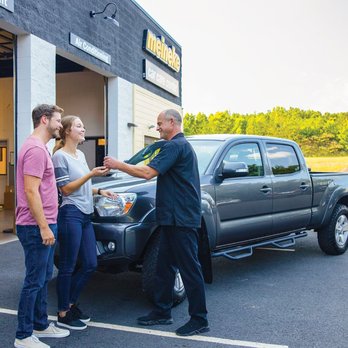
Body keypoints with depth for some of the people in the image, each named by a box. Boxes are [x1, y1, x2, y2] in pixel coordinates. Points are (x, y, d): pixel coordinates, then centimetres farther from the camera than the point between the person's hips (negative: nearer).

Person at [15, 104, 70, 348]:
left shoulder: (41, 148, 16)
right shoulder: (35, 148, -16)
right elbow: (30, 191, -22)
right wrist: (44, 226, -22)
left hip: (43, 225, 10)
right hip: (36, 227, -10)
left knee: (43, 279, 17)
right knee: (34, 281, -2)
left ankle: (41, 325, 29)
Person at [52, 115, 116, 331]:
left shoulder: (80, 155, 17)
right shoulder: (60, 156, -8)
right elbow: (66, 189, -13)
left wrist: (100, 191, 9)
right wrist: (92, 174, -18)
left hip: (85, 215, 9)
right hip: (71, 215, -8)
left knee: (90, 264, 10)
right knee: (68, 267, -1)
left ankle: (71, 304, 25)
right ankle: (63, 315, 11)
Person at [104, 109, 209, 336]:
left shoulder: (175, 145, -14)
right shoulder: (182, 145, 20)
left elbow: (148, 173, -21)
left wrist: (118, 164, -11)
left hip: (181, 218, -11)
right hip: (174, 218, 11)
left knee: (190, 268, -3)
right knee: (165, 266, 14)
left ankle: (199, 320, 6)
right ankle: (162, 312, 24)